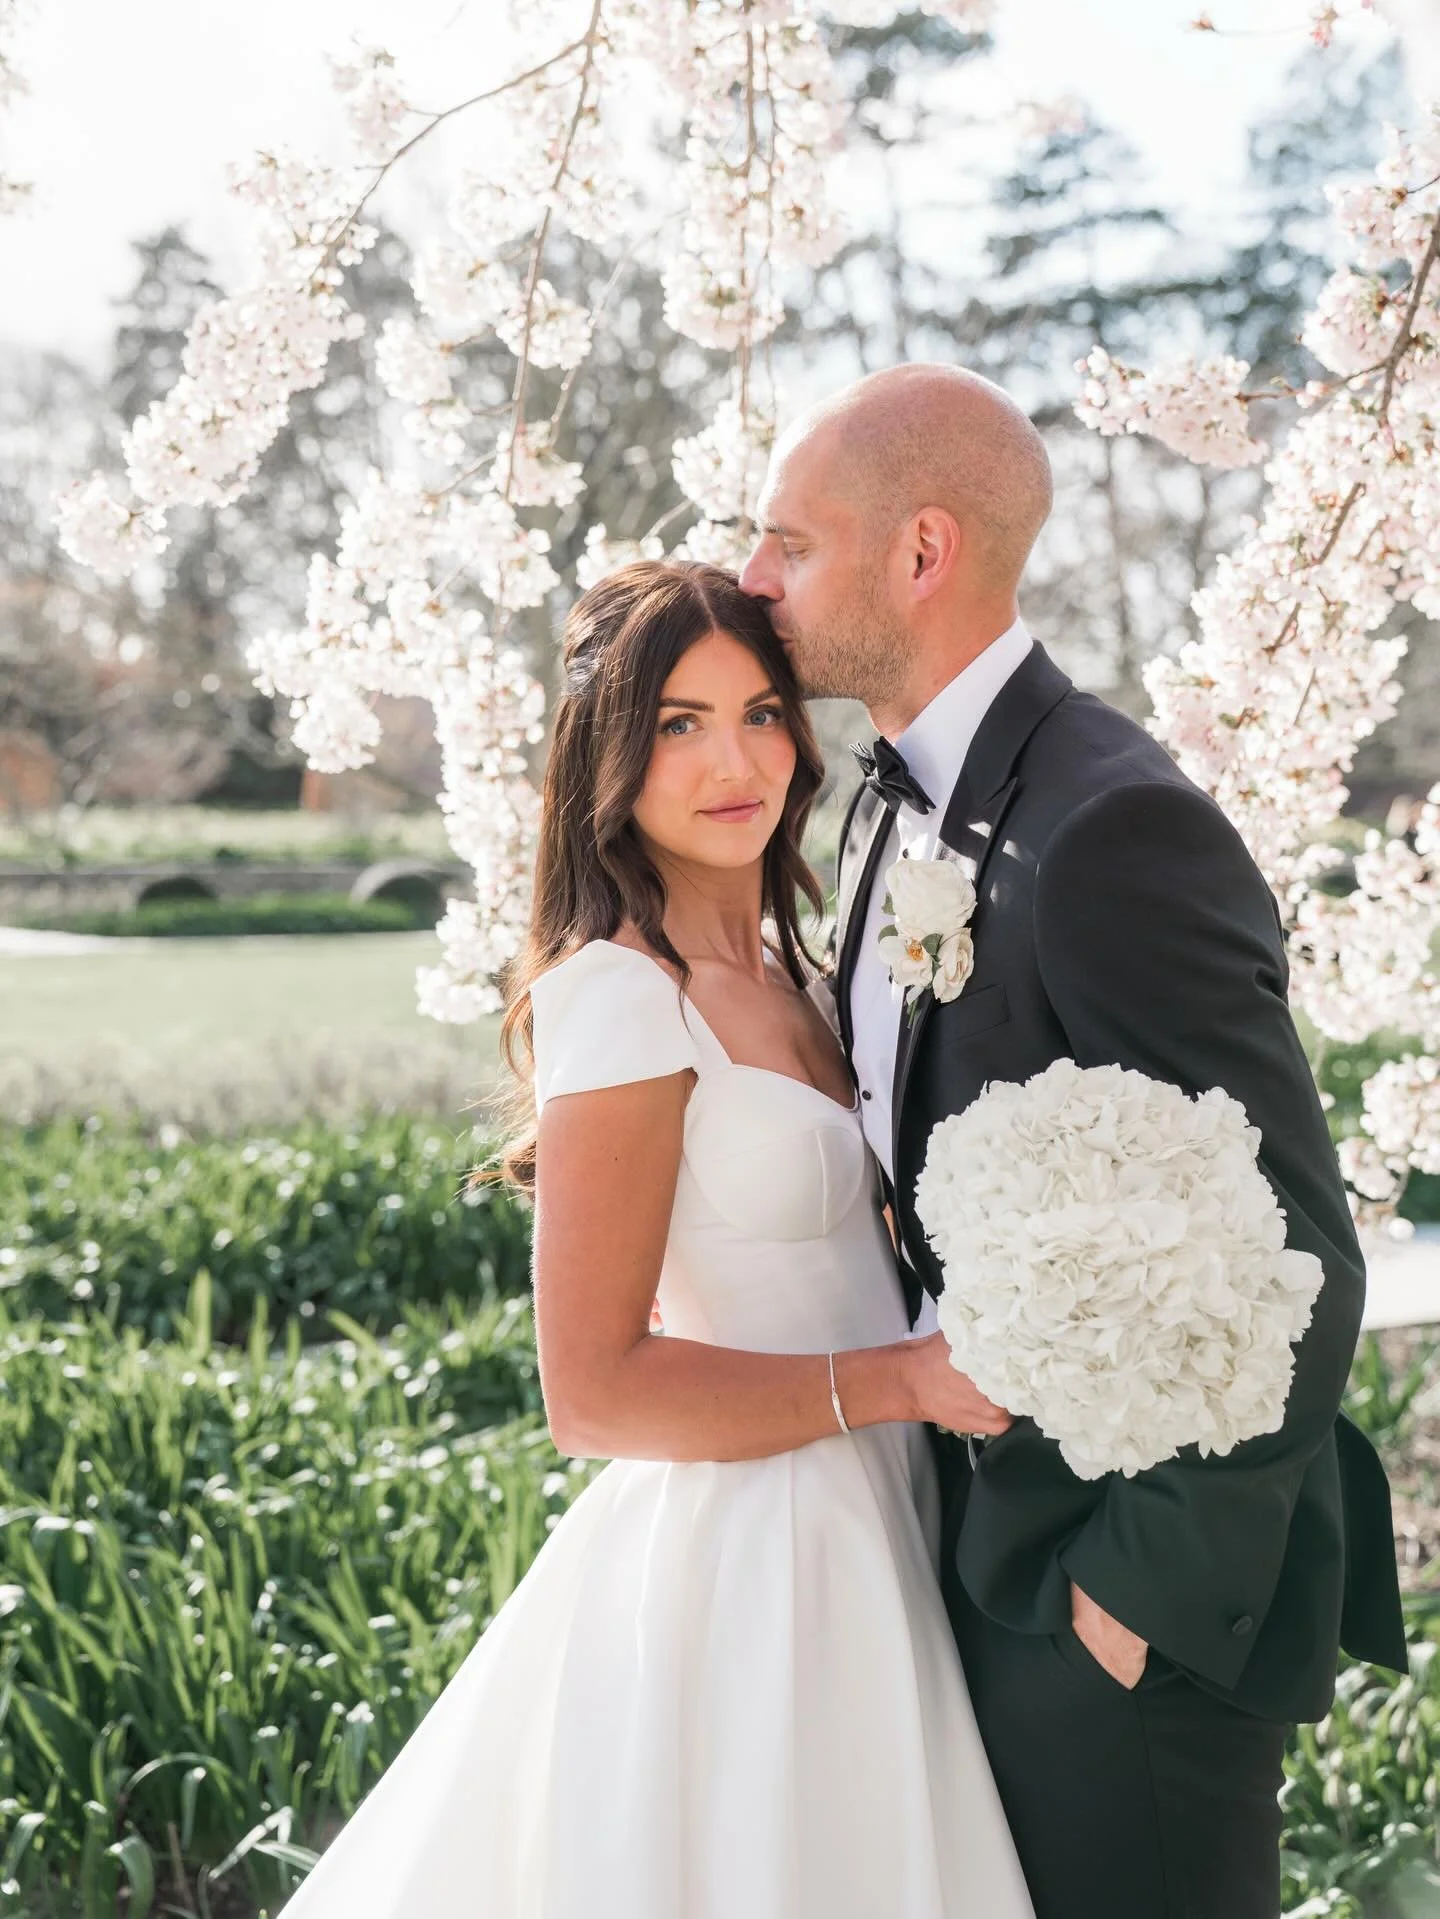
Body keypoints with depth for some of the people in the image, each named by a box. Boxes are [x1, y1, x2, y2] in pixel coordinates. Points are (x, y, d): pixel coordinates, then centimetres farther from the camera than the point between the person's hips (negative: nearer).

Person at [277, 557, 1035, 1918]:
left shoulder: (772, 970, 10)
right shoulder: (624, 996, -17)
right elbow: (594, 1392, -20)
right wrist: (905, 1381, -20)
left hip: (852, 1539, 9)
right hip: (743, 1558, -9)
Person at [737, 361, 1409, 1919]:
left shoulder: (1112, 829, -24)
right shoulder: (895, 797, 6)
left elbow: (1291, 1262, -24)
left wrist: (1154, 1584, -19)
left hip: (1129, 1591, -9)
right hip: (978, 1541, 9)